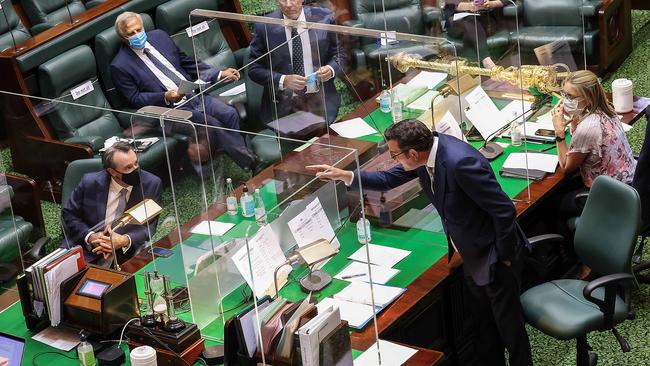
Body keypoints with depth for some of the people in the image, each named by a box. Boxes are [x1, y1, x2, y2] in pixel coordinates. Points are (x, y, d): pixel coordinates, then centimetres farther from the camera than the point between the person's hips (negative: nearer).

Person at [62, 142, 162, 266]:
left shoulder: (151, 184, -7)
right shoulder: (90, 182, -7)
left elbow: (149, 226, -2)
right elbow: (69, 214, 5)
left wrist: (125, 241, -23)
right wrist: (90, 237, -14)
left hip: (127, 252, 0)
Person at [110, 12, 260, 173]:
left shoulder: (159, 36, 10)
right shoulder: (120, 66, -6)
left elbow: (188, 63, 17)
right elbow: (134, 99, -6)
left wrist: (219, 74, 8)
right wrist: (165, 97, -21)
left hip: (193, 94, 6)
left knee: (230, 114, -19)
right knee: (211, 125, -26)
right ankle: (251, 163, -16)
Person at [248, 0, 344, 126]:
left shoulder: (323, 19, 0)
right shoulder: (265, 27, -3)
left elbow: (339, 54, 10)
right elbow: (254, 69, 0)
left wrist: (331, 69, -12)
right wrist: (283, 81, -16)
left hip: (320, 100, 1)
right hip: (283, 105, -1)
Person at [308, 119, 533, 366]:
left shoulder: (460, 162, -34)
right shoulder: (424, 151, -9)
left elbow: (504, 210, -29)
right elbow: (389, 180, 8)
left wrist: (504, 257, -17)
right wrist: (343, 175, -2)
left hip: (494, 256, -8)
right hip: (473, 255, 8)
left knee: (507, 325, 8)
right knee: (482, 320, 24)